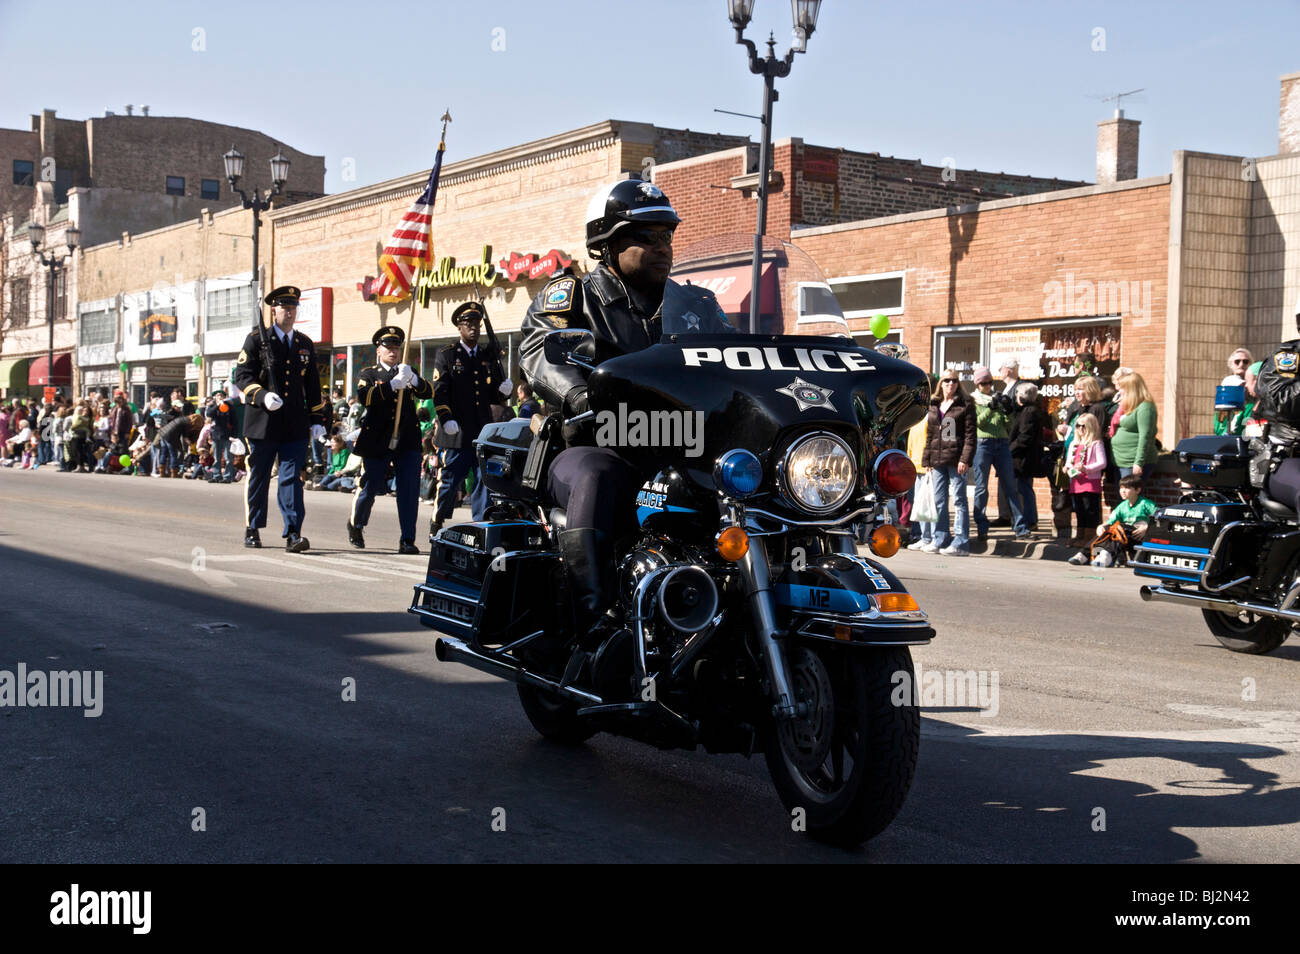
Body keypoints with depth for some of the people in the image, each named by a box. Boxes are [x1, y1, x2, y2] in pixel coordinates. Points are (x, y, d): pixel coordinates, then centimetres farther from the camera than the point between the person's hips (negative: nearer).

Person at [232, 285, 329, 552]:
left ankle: (293, 534, -8)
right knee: (257, 477, 7)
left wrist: (317, 419, 12)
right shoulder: (256, 339, 2)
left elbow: (313, 384, 18)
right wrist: (262, 396, -19)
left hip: (295, 426, 2)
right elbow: (242, 376, -2)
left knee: (292, 478, -5)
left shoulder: (305, 344, 14)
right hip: (262, 422, -2)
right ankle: (252, 530, 21)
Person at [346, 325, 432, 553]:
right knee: (370, 487, 7)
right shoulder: (368, 374, 7)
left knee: (409, 489, -8)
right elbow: (363, 397, -14)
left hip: (407, 440, 2)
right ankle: (355, 525, 34)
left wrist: (412, 378, -19)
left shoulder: (408, 372, 16)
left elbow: (428, 393, 1)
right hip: (377, 440, -2)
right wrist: (393, 384, -23)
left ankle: (407, 540, -6)